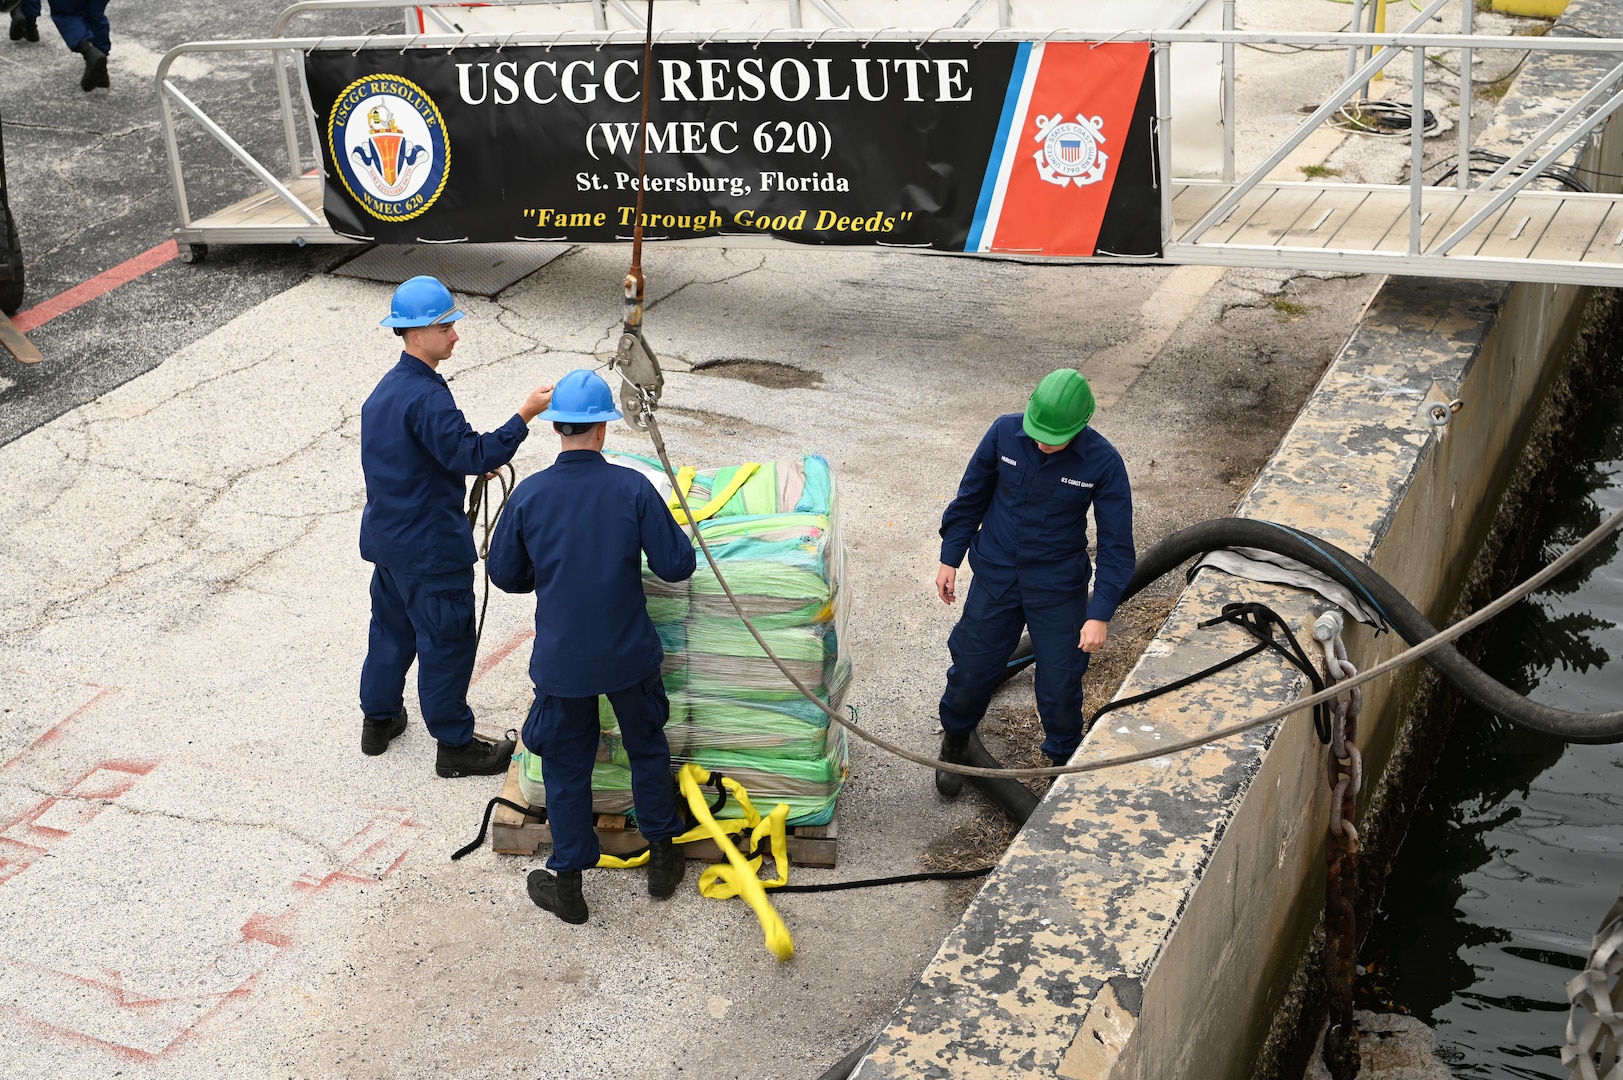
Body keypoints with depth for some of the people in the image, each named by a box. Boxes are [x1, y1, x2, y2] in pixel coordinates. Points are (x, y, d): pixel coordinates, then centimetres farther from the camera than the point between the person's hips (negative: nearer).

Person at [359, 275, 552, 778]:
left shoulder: (386, 390, 8)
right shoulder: (425, 397, -24)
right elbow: (473, 454, -30)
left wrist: (473, 461, 14)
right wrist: (525, 415, -27)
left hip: (387, 537, 10)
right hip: (430, 547, -10)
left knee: (392, 627, 23)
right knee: (447, 641, 2)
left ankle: (378, 718, 37)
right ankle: (455, 745, 12)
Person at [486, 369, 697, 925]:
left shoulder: (529, 494, -11)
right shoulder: (632, 488, -14)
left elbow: (504, 573, 1)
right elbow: (677, 565, -10)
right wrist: (675, 534, 11)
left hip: (562, 659, 0)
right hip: (628, 653, 0)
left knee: (566, 768, 14)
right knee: (647, 749, 21)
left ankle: (567, 884, 23)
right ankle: (663, 858, 34)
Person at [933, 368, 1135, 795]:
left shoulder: (1103, 462, -19)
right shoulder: (1005, 432, -15)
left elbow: (1116, 545, -13)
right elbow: (971, 496, 1)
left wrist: (1100, 614, -19)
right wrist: (950, 558, 4)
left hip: (1059, 587, -1)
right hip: (995, 577, 2)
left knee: (1060, 684, 5)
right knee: (971, 668, 11)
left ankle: (1064, 762, 32)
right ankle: (954, 742, 40)